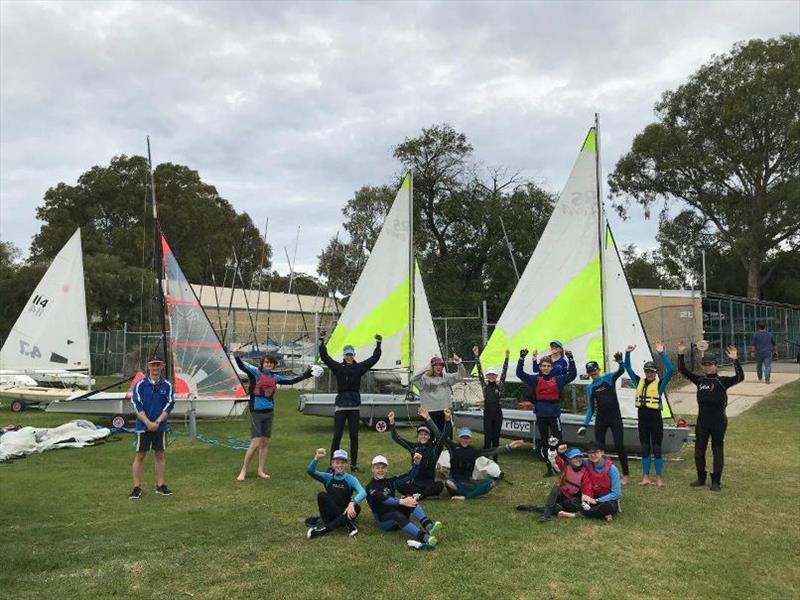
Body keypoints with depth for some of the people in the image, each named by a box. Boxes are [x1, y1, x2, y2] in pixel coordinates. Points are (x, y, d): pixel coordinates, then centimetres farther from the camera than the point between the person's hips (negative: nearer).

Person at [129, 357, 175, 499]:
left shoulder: (167, 385, 0)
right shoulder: (140, 384, -3)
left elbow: (169, 405, -2)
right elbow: (136, 405, -6)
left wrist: (157, 422, -11)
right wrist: (148, 422, -13)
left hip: (160, 426, 2)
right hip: (143, 426, -2)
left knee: (160, 454, 9)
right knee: (140, 455, 3)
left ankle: (161, 485, 18)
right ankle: (136, 487, 10)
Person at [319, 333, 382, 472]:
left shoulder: (359, 368, 5)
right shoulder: (338, 367, 2)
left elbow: (374, 358, 3)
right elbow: (324, 357, -4)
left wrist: (378, 344, -3)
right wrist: (321, 342, -11)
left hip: (355, 407, 1)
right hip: (340, 406, -1)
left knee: (354, 436, 7)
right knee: (337, 436, -1)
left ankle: (354, 464, 16)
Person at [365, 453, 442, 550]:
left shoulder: (390, 482, 12)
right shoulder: (371, 487, -7)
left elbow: (409, 476, 4)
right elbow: (384, 499, -25)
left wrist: (416, 463, -15)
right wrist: (401, 502, -40)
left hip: (397, 514, 5)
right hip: (382, 520, -5)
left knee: (410, 499, -21)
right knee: (397, 515, -37)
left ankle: (428, 526, -41)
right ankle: (425, 538, -56)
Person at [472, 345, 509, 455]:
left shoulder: (499, 384, 4)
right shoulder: (484, 384, 2)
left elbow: (504, 372, -1)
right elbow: (479, 371, -3)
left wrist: (507, 357, -9)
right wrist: (477, 356, -9)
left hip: (498, 414, 1)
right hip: (487, 414, -1)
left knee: (496, 437, 7)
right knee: (487, 437, -3)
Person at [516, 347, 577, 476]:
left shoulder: (558, 379, 7)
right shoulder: (535, 379, 4)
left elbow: (572, 374, 5)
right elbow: (520, 373, -3)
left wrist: (570, 359, -5)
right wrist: (522, 358, -12)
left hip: (554, 414, 0)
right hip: (541, 415, 1)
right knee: (543, 441, 9)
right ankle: (549, 467, 19)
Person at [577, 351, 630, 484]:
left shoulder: (609, 378, 1)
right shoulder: (589, 388, 8)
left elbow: (621, 371, -19)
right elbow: (590, 409, 7)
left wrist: (620, 362, -40)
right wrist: (585, 425, -1)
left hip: (615, 417, -3)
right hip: (600, 419, 3)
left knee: (619, 445, -7)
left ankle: (626, 474, 6)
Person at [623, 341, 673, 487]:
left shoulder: (660, 383, -4)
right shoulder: (639, 382, 9)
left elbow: (670, 370, -18)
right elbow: (628, 368, 12)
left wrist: (662, 353, -22)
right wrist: (627, 353, -1)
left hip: (655, 418, -4)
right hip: (642, 418, 4)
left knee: (656, 448, 4)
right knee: (645, 448, 11)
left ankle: (659, 478, 15)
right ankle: (645, 477, 19)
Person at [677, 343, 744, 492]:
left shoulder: (722, 381, -5)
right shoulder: (700, 380, 7)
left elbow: (739, 377, -20)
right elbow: (683, 371, 6)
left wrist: (735, 360, -31)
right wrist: (681, 355, -7)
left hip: (718, 421, -4)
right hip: (702, 421, 4)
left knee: (717, 451, 6)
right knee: (699, 451, 10)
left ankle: (716, 481, 16)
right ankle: (701, 478, 25)